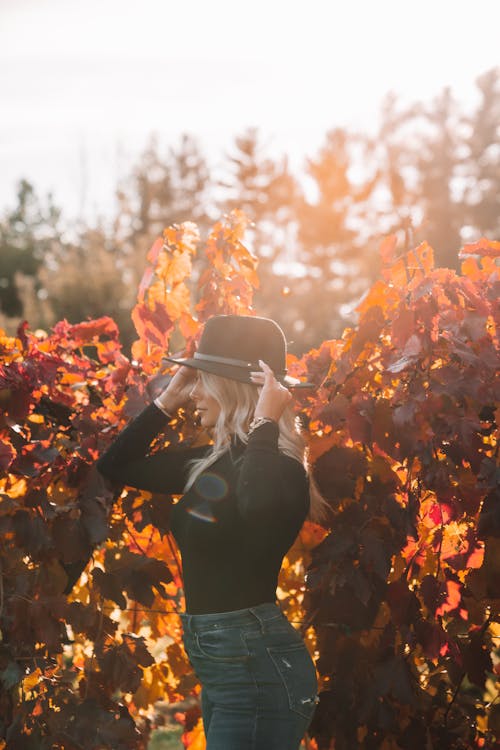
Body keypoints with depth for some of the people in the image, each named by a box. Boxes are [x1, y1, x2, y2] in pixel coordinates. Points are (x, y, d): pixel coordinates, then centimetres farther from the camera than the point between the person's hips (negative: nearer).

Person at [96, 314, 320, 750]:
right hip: (219, 665, 9)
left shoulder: (276, 467, -16)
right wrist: (168, 402, 10)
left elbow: (258, 510, -42)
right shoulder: (211, 463, 9)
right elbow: (116, 467, 19)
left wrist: (265, 423, -29)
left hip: (259, 664, -9)